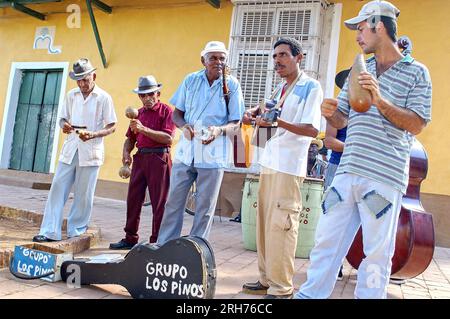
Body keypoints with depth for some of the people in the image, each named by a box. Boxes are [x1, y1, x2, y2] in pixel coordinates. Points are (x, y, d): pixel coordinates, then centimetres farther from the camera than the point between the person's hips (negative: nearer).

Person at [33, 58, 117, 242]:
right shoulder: (71, 95, 10)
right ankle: (50, 231, 5)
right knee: (57, 189, -1)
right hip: (70, 149, 4)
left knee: (84, 195, 2)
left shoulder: (104, 98, -3)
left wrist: (93, 135, -19)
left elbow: (112, 127, -3)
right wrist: (64, 125, -7)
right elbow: (62, 118, 17)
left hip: (90, 152, -4)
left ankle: (76, 231, 16)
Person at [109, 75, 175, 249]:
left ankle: (156, 241, 7)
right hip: (140, 157, 7)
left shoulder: (166, 111, -3)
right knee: (133, 199, 9)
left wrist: (144, 129, -19)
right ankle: (130, 238, 21)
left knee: (159, 202, -1)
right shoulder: (139, 113, 18)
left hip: (159, 158, -6)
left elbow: (168, 138, -16)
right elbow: (130, 138, 22)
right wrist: (126, 153, 3)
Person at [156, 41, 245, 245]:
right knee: (174, 202, 8)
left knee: (205, 207, 7)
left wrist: (219, 130, -22)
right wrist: (184, 126, -13)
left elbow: (236, 122, 0)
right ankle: (163, 247, 21)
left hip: (213, 154, -2)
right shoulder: (191, 80, 5)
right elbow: (177, 113, 10)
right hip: (186, 150, 2)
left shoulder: (232, 85, -1)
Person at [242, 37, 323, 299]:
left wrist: (278, 121, -26)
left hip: (289, 166, -8)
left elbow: (312, 130, -14)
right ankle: (267, 280, 18)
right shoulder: (281, 89, 19)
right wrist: (256, 113, 12)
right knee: (264, 223, 9)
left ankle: (281, 289, -1)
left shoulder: (311, 87, -5)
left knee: (280, 224, -9)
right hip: (270, 162, 8)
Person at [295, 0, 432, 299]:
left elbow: (416, 125, -6)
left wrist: (380, 101, -18)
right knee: (326, 241, 7)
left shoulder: (416, 72, 3)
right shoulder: (359, 71, 17)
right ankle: (310, 294, 18)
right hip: (347, 172, 5)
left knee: (377, 253, 3)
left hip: (385, 178, -4)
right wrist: (330, 112, -4)